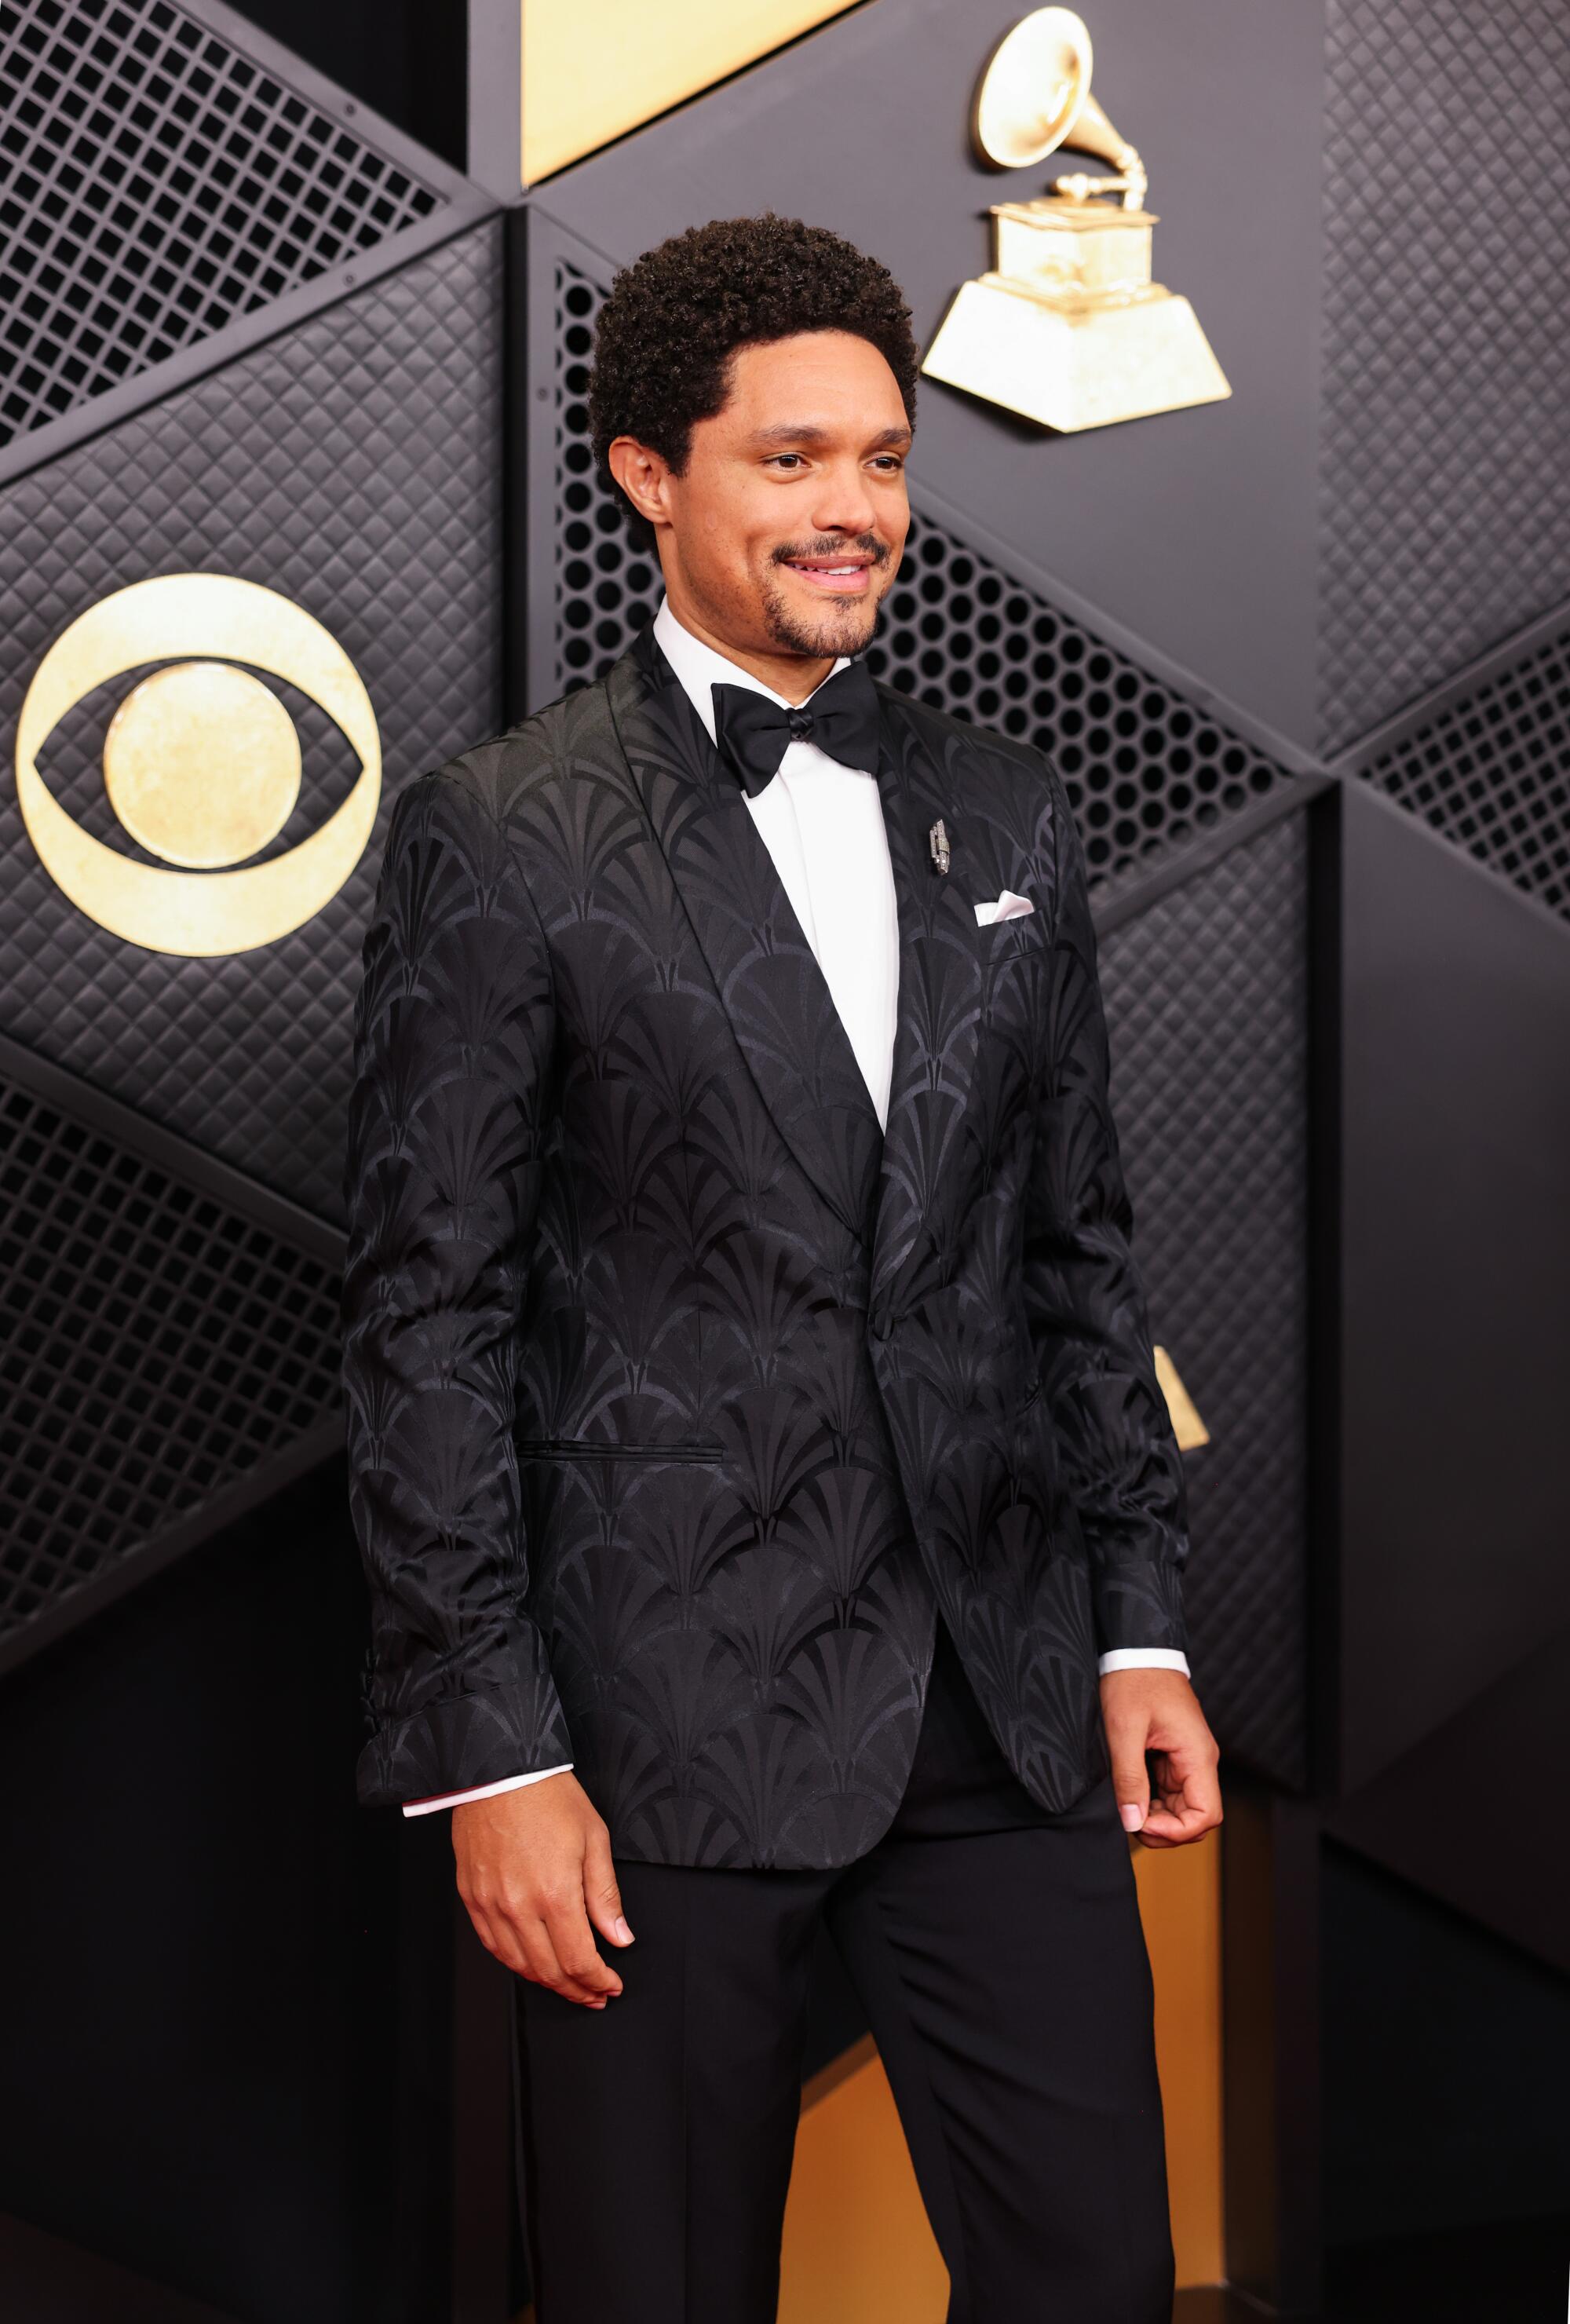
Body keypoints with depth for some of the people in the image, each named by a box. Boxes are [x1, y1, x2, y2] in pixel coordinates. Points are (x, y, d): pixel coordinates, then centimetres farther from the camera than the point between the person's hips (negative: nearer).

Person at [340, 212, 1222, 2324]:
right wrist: (489, 1752, -10)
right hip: (670, 1730, -4)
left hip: (1007, 1711, 5)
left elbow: (1077, 1249, 15)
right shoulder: (500, 837, -5)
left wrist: (1143, 1630, 9)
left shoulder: (1007, 812, 11)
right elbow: (427, 1316, -6)